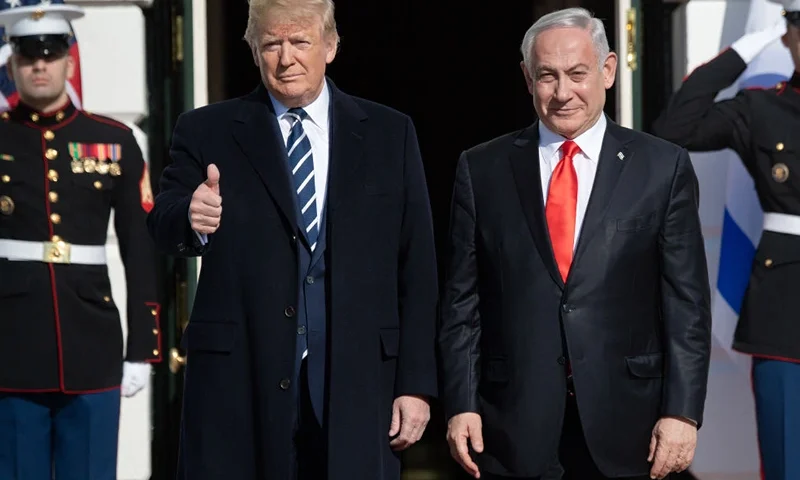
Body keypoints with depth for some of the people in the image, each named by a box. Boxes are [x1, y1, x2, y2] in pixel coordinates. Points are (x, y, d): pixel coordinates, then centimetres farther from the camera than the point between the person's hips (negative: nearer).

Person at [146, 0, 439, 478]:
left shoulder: (390, 134, 8)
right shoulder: (208, 132, 7)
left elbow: (417, 269, 6)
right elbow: (163, 224, -5)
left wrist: (416, 382, 1)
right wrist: (190, 218, -29)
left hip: (358, 380, 1)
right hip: (239, 379, -1)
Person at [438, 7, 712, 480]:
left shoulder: (663, 167, 1)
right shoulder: (482, 169, 5)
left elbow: (687, 303, -1)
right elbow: (462, 300, 5)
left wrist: (682, 411, -7)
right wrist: (461, 404, -2)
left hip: (624, 422, -1)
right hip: (514, 425, 1)